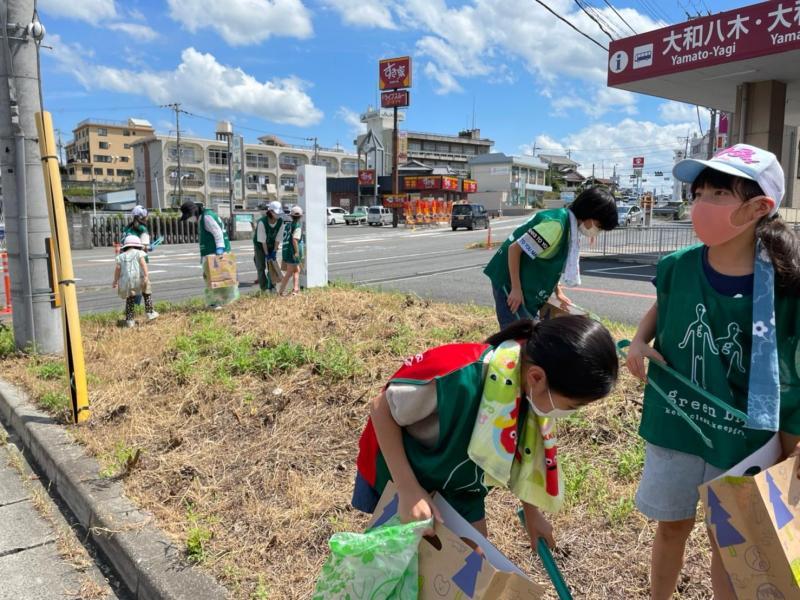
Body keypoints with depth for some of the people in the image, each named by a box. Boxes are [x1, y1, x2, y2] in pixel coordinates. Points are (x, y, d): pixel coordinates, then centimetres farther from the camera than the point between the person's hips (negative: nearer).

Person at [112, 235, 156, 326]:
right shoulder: (139, 253, 6)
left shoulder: (121, 256, 15)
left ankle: (129, 320, 13)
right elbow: (143, 263, -9)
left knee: (130, 299, 14)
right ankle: (150, 313, 17)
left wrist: (115, 281, 16)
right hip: (138, 278, -3)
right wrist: (146, 275, -16)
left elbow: (117, 268, 8)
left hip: (126, 280, 3)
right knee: (147, 294, 20)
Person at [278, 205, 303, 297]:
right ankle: (281, 291, -3)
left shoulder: (288, 225, 13)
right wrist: (297, 252, -21)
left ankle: (295, 289, 18)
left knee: (296, 270, 20)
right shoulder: (298, 225, -10)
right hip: (293, 251, -8)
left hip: (286, 250, 8)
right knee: (289, 273, -3)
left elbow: (285, 239, 15)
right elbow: (294, 239, -22)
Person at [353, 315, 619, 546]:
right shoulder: (458, 376, -41)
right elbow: (382, 408, -27)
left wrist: (532, 512, 11)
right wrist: (408, 491, -29)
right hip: (398, 474, -5)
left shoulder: (534, 393, -19)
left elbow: (519, 453, 1)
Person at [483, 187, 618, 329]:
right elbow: (514, 248, -24)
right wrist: (516, 289, -23)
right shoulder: (556, 224, -23)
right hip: (510, 282, -10)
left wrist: (558, 291, 17)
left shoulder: (570, 226, 7)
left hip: (526, 285, 10)